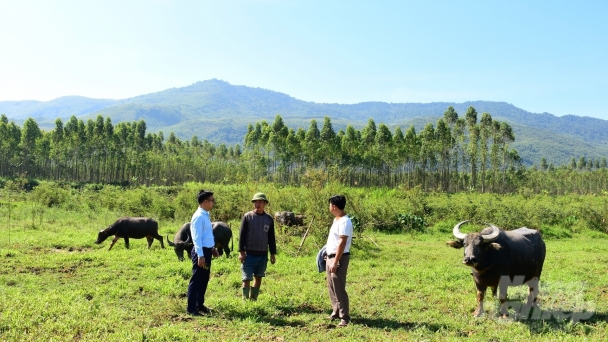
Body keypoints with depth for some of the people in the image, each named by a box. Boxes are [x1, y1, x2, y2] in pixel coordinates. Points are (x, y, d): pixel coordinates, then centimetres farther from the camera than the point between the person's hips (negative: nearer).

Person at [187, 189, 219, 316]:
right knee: (196, 280, -2)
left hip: (207, 251, 10)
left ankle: (200, 304, 29)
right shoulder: (199, 216, -18)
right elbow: (197, 238, -22)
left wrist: (213, 248, 24)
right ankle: (191, 308, 6)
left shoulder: (206, 215, 12)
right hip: (201, 251, -10)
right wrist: (200, 255, -24)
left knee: (204, 279, 17)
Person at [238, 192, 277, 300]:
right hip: (249, 254, -3)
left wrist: (273, 254, 8)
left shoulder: (269, 219, 5)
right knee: (247, 279, -3)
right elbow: (242, 235, -4)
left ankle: (254, 299, 23)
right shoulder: (247, 216, -4)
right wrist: (241, 252, -9)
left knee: (258, 278, 11)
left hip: (263, 255, 3)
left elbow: (271, 238, 10)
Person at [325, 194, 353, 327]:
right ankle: (336, 312, 28)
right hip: (331, 257, 10)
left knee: (339, 288, -6)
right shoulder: (336, 219, 12)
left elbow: (342, 243, -23)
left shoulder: (345, 222, -19)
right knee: (331, 287, 16)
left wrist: (335, 262, -24)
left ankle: (345, 317, 3)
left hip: (339, 258, -10)